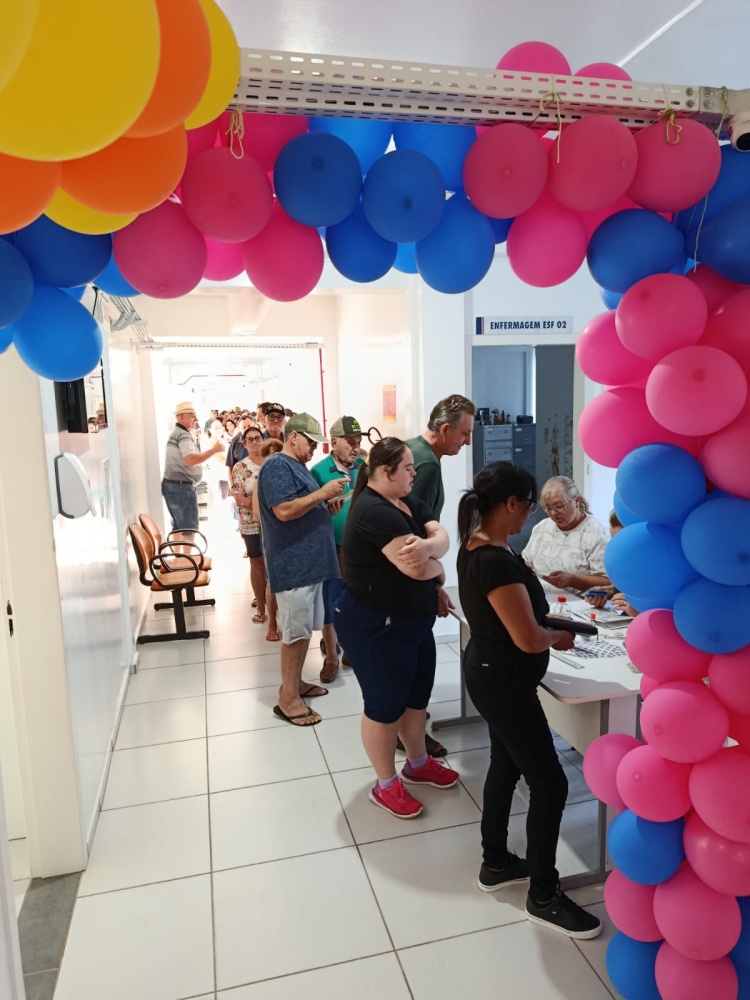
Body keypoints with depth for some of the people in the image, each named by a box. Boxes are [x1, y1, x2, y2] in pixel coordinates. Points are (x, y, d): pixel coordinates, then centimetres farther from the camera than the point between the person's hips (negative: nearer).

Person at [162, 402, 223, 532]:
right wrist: (214, 450, -23)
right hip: (181, 487, -10)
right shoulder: (183, 435, -14)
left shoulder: (175, 432, 18)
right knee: (190, 530, -6)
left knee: (178, 528, 15)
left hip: (170, 484, 10)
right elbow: (191, 460, -28)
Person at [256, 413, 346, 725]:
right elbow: (285, 511, -25)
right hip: (293, 563, -10)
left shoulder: (297, 467, 19)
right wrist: (322, 493, -18)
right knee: (296, 632, -4)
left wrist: (326, 507, 7)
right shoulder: (277, 466, -13)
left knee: (303, 629, 16)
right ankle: (288, 699, 5)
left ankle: (294, 683, 28)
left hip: (308, 561, 10)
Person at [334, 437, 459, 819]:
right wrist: (437, 569, -8)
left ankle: (418, 764, 45)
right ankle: (385, 785, 28)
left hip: (412, 620, 9)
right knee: (385, 704, 8)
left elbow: (441, 536, -6)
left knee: (417, 695, 22)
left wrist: (428, 546, -29)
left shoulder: (409, 501, 5)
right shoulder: (374, 512, -26)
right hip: (376, 627, -9)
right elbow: (417, 568, -31)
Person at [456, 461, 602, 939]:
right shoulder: (496, 561, -29)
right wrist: (560, 637, -6)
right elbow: (529, 639, -25)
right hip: (504, 681, -10)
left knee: (506, 765, 23)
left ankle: (496, 863, 39)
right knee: (550, 784, 4)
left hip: (490, 671, 10)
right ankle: (544, 895, 21)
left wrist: (546, 623, 6)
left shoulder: (477, 547, 2)